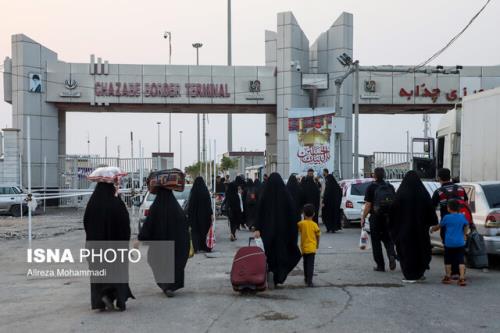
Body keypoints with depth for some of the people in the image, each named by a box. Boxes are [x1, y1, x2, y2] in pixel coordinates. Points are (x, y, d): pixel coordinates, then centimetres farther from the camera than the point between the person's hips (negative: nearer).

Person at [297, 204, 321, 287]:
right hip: (311, 248, -2)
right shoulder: (314, 225, -6)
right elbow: (318, 236, 5)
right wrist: (317, 244, 20)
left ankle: (306, 278, 33)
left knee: (305, 264, 20)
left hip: (304, 248, 2)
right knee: (310, 264, -4)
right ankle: (309, 281, -14)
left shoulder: (301, 223, -8)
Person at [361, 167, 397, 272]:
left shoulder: (371, 187, -8)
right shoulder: (390, 187, 6)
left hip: (376, 217, -4)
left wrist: (363, 218, -5)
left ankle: (380, 265, 8)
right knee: (388, 239, 16)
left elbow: (368, 205, -12)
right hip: (389, 218, 4)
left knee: (376, 242, 6)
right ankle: (392, 255, -12)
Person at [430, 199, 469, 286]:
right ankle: (462, 278, -7)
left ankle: (448, 277, 19)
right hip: (460, 243, 2)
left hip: (449, 243, -2)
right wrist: (465, 234, 32)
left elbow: (439, 226, 7)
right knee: (461, 261, 1)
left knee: (448, 261, 12)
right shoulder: (462, 217, 2)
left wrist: (432, 229, 25)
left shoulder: (446, 217, -6)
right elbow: (466, 226, 17)